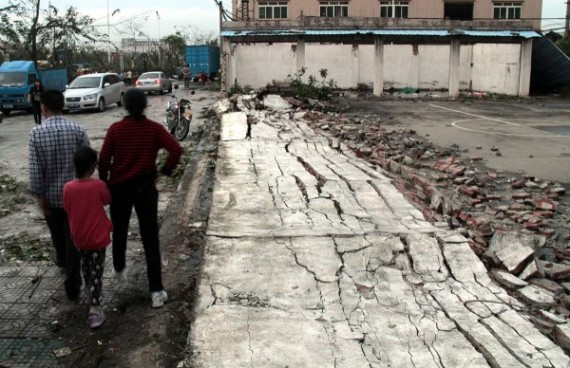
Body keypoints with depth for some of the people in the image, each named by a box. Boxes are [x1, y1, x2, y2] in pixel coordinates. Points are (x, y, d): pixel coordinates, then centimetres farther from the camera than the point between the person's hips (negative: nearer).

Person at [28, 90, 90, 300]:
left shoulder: (36, 133, -12)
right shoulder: (77, 130, -10)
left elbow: (35, 169, -12)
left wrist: (39, 195, -3)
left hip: (51, 194, 1)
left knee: (58, 233, 24)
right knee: (73, 238, 3)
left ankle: (62, 260, 50)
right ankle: (72, 285, 3)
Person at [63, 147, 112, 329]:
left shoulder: (68, 188, -11)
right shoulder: (98, 185, -19)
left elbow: (67, 210, 1)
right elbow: (108, 201, 0)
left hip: (79, 238, 4)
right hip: (97, 238, -3)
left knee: (86, 270, 23)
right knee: (96, 272, 4)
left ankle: (91, 298, 42)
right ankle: (95, 309, 2)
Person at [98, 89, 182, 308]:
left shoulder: (115, 129, -6)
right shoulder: (154, 128, -6)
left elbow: (104, 159, -7)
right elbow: (176, 150, -16)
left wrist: (104, 182, 7)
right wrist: (165, 171, -3)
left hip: (119, 187, 1)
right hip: (146, 187, -1)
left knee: (119, 231, 23)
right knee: (150, 238, 1)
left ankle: (119, 270, 45)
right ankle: (156, 291, -2)